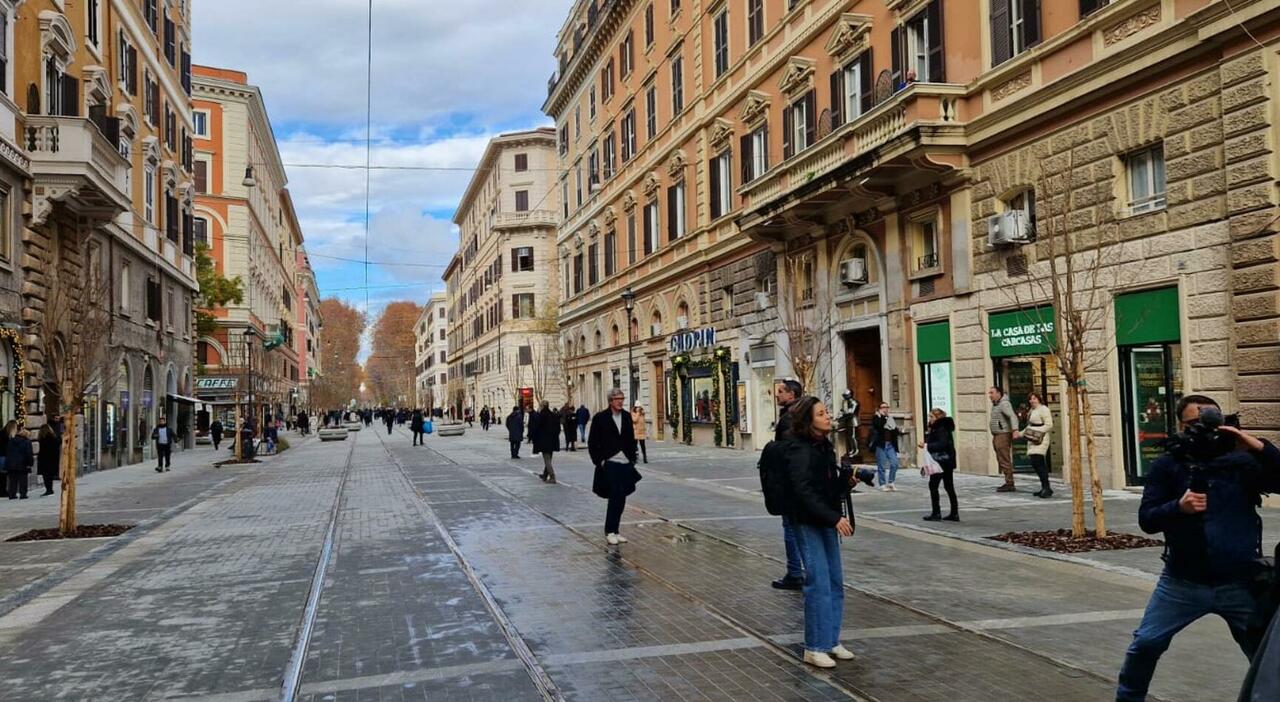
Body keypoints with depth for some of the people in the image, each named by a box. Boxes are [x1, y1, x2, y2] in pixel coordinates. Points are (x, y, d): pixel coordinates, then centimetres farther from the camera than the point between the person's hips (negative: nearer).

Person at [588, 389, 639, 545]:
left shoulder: (627, 416, 9)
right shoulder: (600, 418, -5)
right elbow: (592, 443, -3)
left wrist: (632, 459, 8)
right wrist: (599, 461, -8)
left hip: (625, 464, 5)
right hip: (609, 464, -5)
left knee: (620, 499, 8)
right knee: (615, 497, -9)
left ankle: (614, 531, 19)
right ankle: (609, 532, 3)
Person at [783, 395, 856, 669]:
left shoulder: (825, 446, 11)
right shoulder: (800, 450, -16)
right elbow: (804, 492, -23)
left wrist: (847, 481, 0)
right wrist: (835, 518, -25)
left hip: (827, 522, 9)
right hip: (808, 523, -9)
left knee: (835, 581, 12)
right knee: (819, 582, -7)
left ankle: (831, 640, 24)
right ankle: (814, 648, 3)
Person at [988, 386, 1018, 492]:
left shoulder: (1004, 404, -15)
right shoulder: (995, 404, 15)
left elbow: (1013, 416, -29)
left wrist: (1015, 430, -42)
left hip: (1003, 435, -10)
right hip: (997, 436, 10)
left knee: (1005, 460, -9)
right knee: (1001, 460, 12)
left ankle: (1009, 484, -7)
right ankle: (1008, 483, 17)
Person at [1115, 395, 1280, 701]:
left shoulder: (1242, 462, 1)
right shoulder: (1167, 466, -1)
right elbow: (1146, 520, -6)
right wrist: (1179, 506, -25)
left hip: (1240, 585, 0)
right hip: (1182, 584, 0)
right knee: (1145, 644, 1)